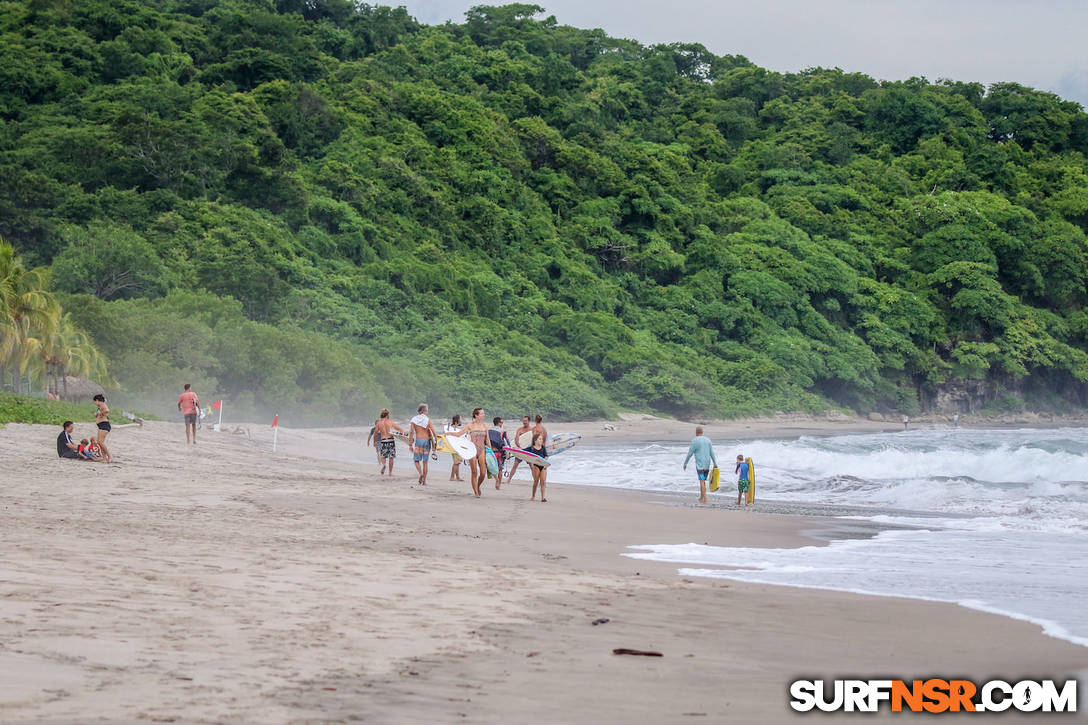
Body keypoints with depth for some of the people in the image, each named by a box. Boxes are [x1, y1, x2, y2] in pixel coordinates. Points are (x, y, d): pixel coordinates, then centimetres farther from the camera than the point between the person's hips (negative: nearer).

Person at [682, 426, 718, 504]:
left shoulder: (695, 441, -9)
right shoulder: (708, 440, 8)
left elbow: (689, 454, -8)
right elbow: (712, 453, 7)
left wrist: (685, 464, 2)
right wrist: (715, 464, 11)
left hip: (700, 465, -6)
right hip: (707, 464, 6)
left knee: (702, 481, -6)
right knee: (703, 481, 16)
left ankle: (705, 499, -12)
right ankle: (701, 497, 23)